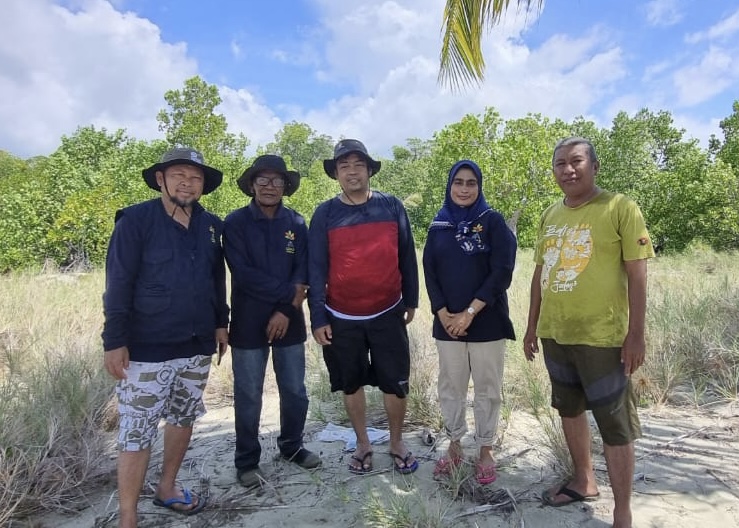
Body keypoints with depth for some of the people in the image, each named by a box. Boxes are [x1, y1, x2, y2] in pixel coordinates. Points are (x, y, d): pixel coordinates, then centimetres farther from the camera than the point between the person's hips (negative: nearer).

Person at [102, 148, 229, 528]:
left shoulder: (211, 226, 5)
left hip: (197, 346, 6)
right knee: (137, 432, 1)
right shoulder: (136, 221, -10)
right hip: (148, 349, -5)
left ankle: (167, 488, 38)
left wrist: (220, 324, 13)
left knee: (184, 418, 18)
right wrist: (114, 341, -13)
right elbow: (118, 285, -11)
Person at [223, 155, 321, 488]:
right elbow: (243, 274, -15)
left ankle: (292, 446, 35)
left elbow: (303, 273, -1)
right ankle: (247, 461, 25)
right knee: (248, 396, 7)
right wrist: (288, 292, -13)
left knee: (295, 391, 13)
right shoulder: (235, 223, -6)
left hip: (289, 321, 3)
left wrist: (286, 310, -12)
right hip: (249, 322, -3)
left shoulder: (297, 223, 4)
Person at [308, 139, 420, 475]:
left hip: (387, 315, 0)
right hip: (342, 319, 0)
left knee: (396, 384, 8)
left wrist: (411, 301, 8)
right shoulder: (325, 214, -4)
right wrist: (318, 318, -6)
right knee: (351, 385, 14)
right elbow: (316, 269, -3)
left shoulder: (392, 207, -2)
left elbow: (407, 258, 5)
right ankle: (362, 444, 33)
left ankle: (397, 443, 30)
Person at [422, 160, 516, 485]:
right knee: (450, 386, 11)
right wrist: (444, 314, -9)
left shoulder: (493, 221, -3)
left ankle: (485, 450, 24)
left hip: (487, 321, -3)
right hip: (447, 322, 3)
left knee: (487, 388, 7)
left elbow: (502, 272, -11)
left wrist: (470, 313, -15)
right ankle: (454, 446, 28)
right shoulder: (438, 226, 7)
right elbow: (430, 274, 4)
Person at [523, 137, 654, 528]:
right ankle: (584, 481, 40)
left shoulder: (620, 208, -8)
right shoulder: (550, 215, 9)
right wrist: (532, 326, 14)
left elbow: (637, 274, -10)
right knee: (569, 409, 19)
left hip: (602, 336, -6)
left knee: (614, 424, 4)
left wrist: (636, 334, -13)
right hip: (555, 334, 6)